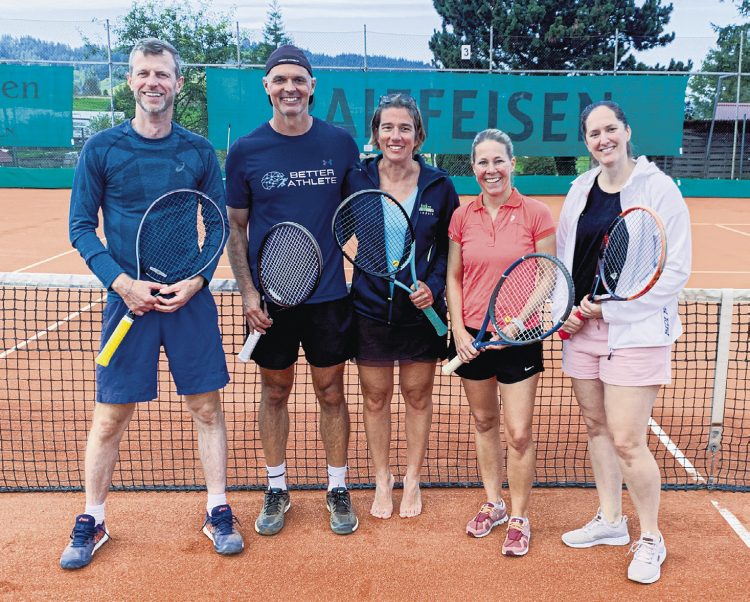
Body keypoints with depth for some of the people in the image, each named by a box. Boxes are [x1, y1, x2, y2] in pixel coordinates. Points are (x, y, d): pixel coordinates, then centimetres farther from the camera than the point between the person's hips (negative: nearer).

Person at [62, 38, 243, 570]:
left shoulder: (199, 151, 4)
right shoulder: (101, 149, 1)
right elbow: (81, 228, 1)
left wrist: (196, 280, -9)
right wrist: (122, 282, -12)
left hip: (191, 300, 1)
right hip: (128, 299, -1)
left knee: (207, 409, 7)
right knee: (110, 417, 5)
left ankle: (218, 512, 23)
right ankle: (92, 521, 24)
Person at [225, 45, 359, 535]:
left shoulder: (340, 143, -1)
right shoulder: (245, 151, -2)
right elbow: (236, 227, 3)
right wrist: (248, 293, -6)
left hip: (329, 295, 0)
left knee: (332, 392, 10)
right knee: (275, 393, 12)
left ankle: (338, 489, 27)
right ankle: (277, 489, 30)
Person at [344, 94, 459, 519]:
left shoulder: (439, 186, -4)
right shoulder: (357, 180, -4)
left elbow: (449, 249, 3)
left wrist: (434, 284, -12)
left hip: (421, 309, 0)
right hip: (371, 308, 0)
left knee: (418, 395, 12)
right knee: (376, 397, 10)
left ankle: (412, 480, 31)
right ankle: (383, 479, 30)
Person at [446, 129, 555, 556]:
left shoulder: (536, 213, -6)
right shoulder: (462, 217, 2)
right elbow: (454, 277, 7)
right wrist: (459, 329, -3)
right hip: (472, 336, 3)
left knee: (519, 433, 0)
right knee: (484, 422, 15)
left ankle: (520, 518, 20)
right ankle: (493, 504, 33)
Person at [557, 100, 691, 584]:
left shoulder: (658, 188, -9)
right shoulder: (581, 189, 8)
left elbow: (676, 270, -11)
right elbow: (563, 257, 15)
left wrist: (613, 308, -15)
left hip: (635, 330, -6)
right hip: (583, 326, 6)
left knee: (627, 441, -6)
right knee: (596, 426, 14)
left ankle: (651, 539, 17)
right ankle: (610, 520, 33)